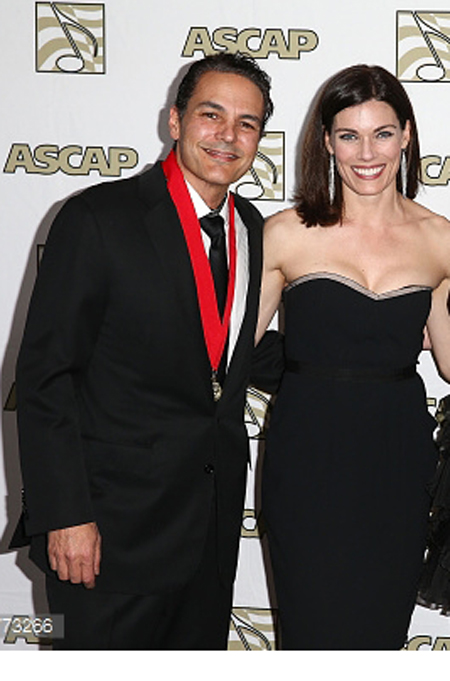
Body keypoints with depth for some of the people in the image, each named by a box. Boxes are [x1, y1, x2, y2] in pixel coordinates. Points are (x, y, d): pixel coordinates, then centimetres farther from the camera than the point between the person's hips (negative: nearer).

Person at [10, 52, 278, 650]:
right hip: (118, 524, -6)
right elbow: (44, 375, -14)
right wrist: (65, 515, -17)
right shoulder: (99, 219, -13)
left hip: (215, 523, 7)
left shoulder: (250, 227, 8)